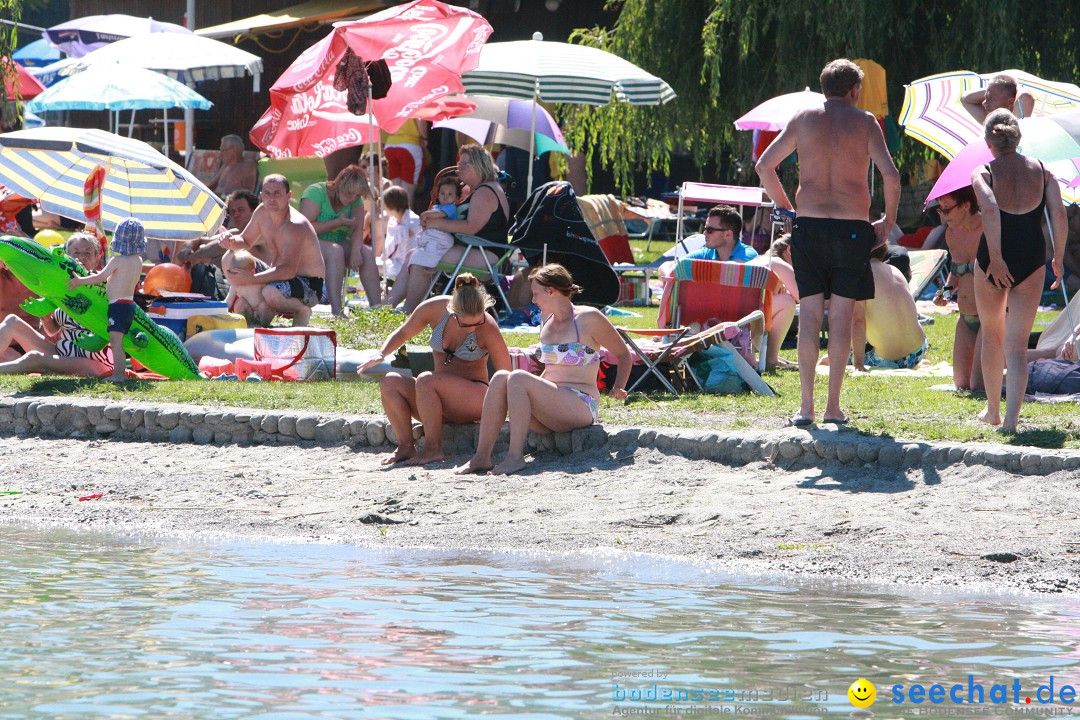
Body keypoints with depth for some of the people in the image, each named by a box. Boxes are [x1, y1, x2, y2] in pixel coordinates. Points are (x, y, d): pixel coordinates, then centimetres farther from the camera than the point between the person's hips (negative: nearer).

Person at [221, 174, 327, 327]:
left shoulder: (296, 226, -28)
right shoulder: (262, 212, -3)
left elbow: (289, 270, -38)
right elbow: (245, 242, 13)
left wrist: (250, 279, -43)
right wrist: (232, 242, -13)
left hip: (309, 285, -8)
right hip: (279, 276, 8)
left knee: (271, 292, -37)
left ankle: (302, 310, -7)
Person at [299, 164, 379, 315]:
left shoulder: (355, 200, 5)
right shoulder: (316, 192, -14)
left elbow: (358, 228, -7)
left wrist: (355, 249, -28)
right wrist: (337, 223, -22)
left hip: (338, 242, 6)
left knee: (367, 253, -20)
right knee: (335, 251, -37)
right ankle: (336, 311, -44)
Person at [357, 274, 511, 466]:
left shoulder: (488, 328, -16)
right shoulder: (435, 309, -6)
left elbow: (505, 374, -10)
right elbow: (403, 333, 10)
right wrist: (381, 354, -8)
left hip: (475, 397, -5)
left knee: (425, 380, -32)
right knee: (390, 382, -19)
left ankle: (433, 450, -30)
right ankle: (406, 447, -23)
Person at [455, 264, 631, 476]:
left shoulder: (588, 319, -4)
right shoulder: (547, 321, 16)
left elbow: (623, 354, 3)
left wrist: (618, 389, -8)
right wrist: (536, 384, 14)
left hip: (582, 408, -7)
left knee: (518, 378, -27)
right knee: (500, 378, -17)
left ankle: (515, 457, -34)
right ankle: (482, 456, -25)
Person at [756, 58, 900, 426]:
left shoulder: (803, 118, 7)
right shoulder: (864, 122, 1)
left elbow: (764, 165, 7)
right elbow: (890, 175, -7)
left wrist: (783, 207, 17)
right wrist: (888, 222, 5)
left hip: (808, 225, 2)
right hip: (851, 226, -2)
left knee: (809, 313, 3)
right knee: (841, 315, 2)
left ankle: (806, 406, -1)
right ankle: (833, 406, 1)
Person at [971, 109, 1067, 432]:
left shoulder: (983, 173, -1)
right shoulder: (1041, 171, 6)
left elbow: (990, 209, -20)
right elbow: (1059, 215, -5)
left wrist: (995, 258, -20)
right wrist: (1058, 259, 5)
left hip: (992, 260, -1)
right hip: (1031, 259, 1)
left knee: (992, 334, 21)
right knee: (1017, 343, 2)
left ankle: (993, 410, 31)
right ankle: (1011, 418, -15)